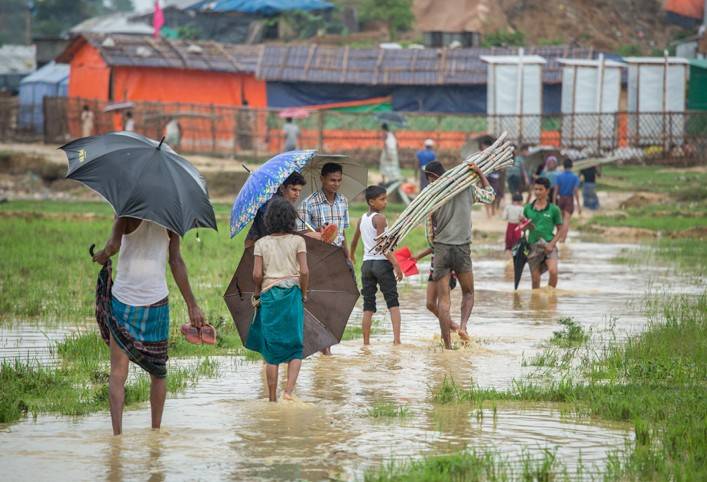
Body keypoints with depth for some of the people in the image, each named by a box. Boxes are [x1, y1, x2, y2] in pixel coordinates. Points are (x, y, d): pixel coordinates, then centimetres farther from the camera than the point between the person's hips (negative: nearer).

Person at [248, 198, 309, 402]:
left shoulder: (262, 243, 3)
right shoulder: (297, 241, 0)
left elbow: (257, 274, -3)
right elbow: (304, 272, -7)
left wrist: (257, 293, 14)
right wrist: (304, 293, 7)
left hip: (269, 295, 1)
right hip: (292, 294, -1)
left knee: (271, 349, 7)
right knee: (295, 348, 6)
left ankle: (272, 398, 8)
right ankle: (289, 389, -12)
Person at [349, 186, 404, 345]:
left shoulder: (362, 219, 11)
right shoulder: (380, 218, -10)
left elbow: (354, 241, 26)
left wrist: (352, 256, 45)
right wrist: (395, 263, -21)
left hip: (367, 263, 6)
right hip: (382, 262, -6)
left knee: (368, 305, 8)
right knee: (393, 302, -4)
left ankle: (366, 342, 5)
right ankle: (397, 339, -18)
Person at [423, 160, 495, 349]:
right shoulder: (467, 189, 1)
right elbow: (490, 195, 20)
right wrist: (480, 173, 17)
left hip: (441, 248, -1)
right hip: (462, 248, 1)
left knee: (443, 299, 3)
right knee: (468, 293, 19)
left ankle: (448, 346, -2)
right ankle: (463, 325, -9)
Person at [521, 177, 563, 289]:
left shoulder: (554, 209, -1)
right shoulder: (528, 208, 5)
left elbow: (560, 230, 4)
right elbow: (524, 228, 15)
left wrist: (552, 244, -9)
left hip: (549, 245, -3)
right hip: (533, 245, 3)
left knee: (553, 271, -25)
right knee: (535, 279, 4)